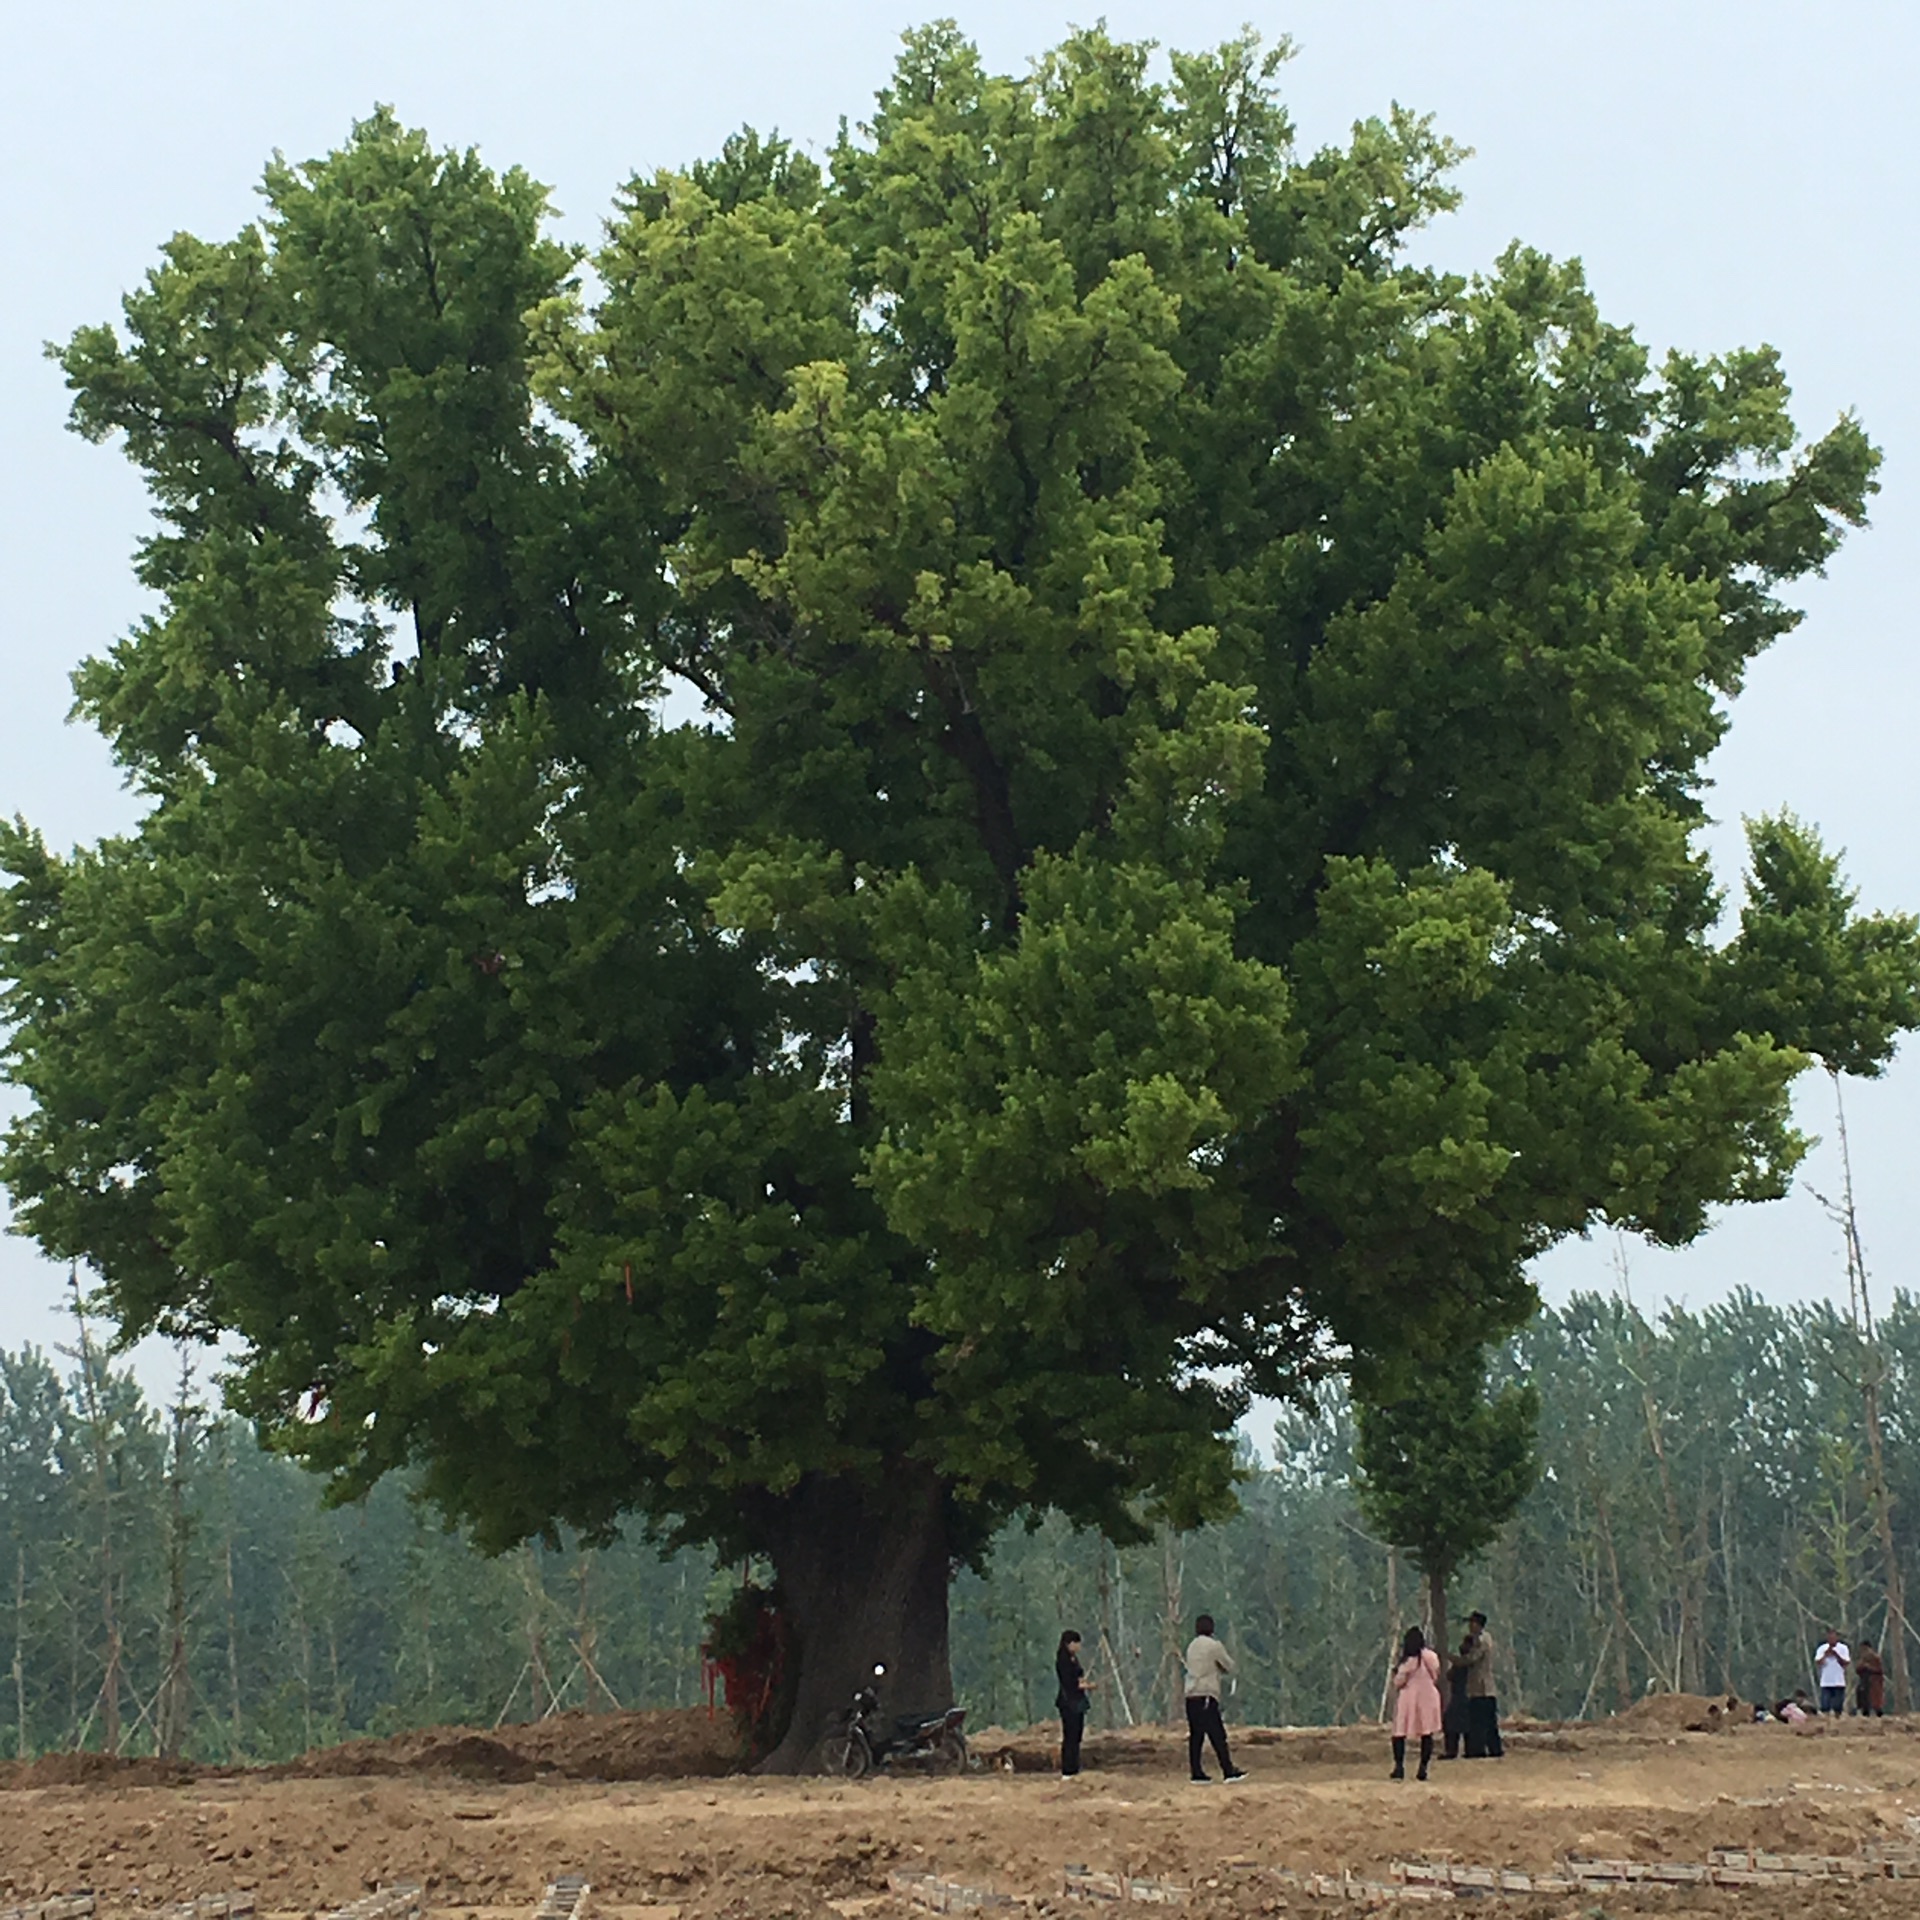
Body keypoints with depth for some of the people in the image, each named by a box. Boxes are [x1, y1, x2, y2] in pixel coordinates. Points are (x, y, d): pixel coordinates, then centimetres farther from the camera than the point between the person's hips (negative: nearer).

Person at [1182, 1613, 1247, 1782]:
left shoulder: (1192, 1646, 15)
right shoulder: (1214, 1646, -6)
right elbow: (1229, 1667, 2)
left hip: (1191, 1696, 7)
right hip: (1206, 1695, -7)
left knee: (1196, 1736, 8)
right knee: (1217, 1735, -7)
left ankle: (1196, 1772, 6)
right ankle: (1228, 1771, -10)